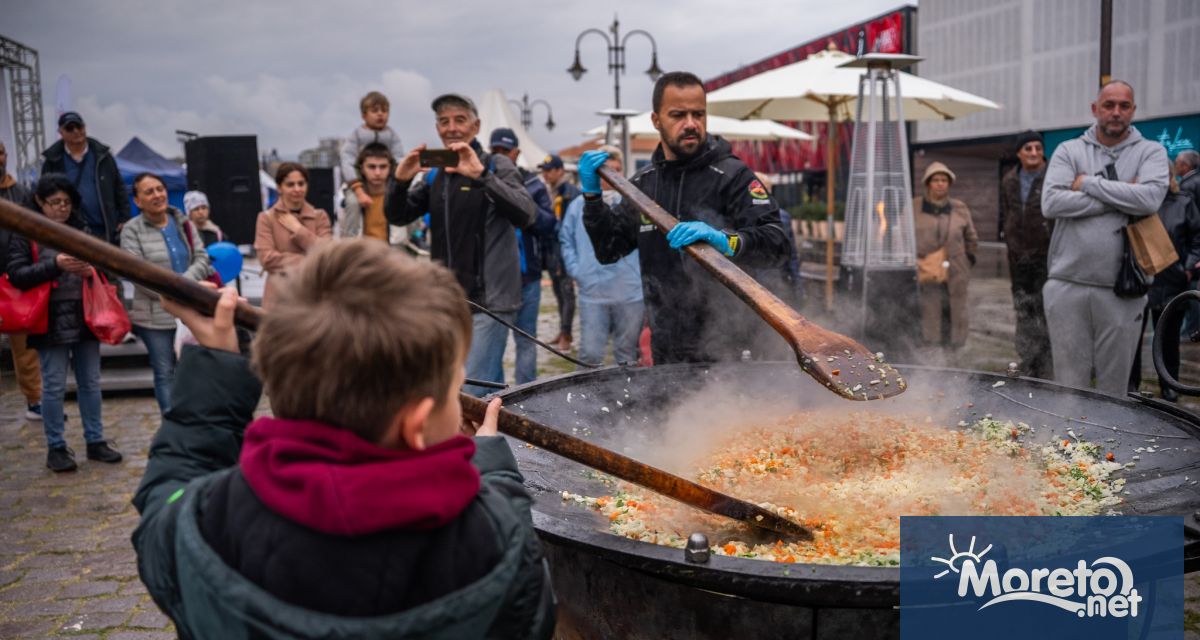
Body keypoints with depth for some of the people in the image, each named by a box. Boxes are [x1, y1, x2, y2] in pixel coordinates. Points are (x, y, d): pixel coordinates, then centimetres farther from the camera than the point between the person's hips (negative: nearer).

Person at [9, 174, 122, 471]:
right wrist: (55, 265, -21)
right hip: (51, 322, -4)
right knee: (54, 386, 1)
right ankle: (56, 448, 11)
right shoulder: (25, 233, -1)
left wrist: (93, 270, -4)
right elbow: (16, 275, -9)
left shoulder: (81, 230, 11)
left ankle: (95, 441, 19)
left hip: (85, 318, 4)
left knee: (90, 383, 10)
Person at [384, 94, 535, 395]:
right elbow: (397, 216, 12)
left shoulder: (497, 165, -4)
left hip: (490, 299, -6)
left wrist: (481, 175, -30)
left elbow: (525, 215, -19)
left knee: (472, 395, -11)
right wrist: (400, 180, -8)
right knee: (491, 389, 16)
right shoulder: (435, 174, 14)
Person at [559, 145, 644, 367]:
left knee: (628, 354, 11)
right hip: (592, 293, 0)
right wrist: (576, 271, 3)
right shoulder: (578, 205, 7)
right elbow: (566, 241, 13)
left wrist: (643, 273, -2)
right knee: (590, 354, -1)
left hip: (630, 293, 0)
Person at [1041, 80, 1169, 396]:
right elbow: (1051, 203, -11)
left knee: (1114, 386, 9)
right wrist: (1120, 197, -10)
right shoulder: (1069, 151, 6)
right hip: (1068, 286, 0)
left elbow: (1150, 198, -15)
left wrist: (1088, 183, -8)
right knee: (1068, 385, 6)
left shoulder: (1151, 152, 6)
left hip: (1121, 290, 0)